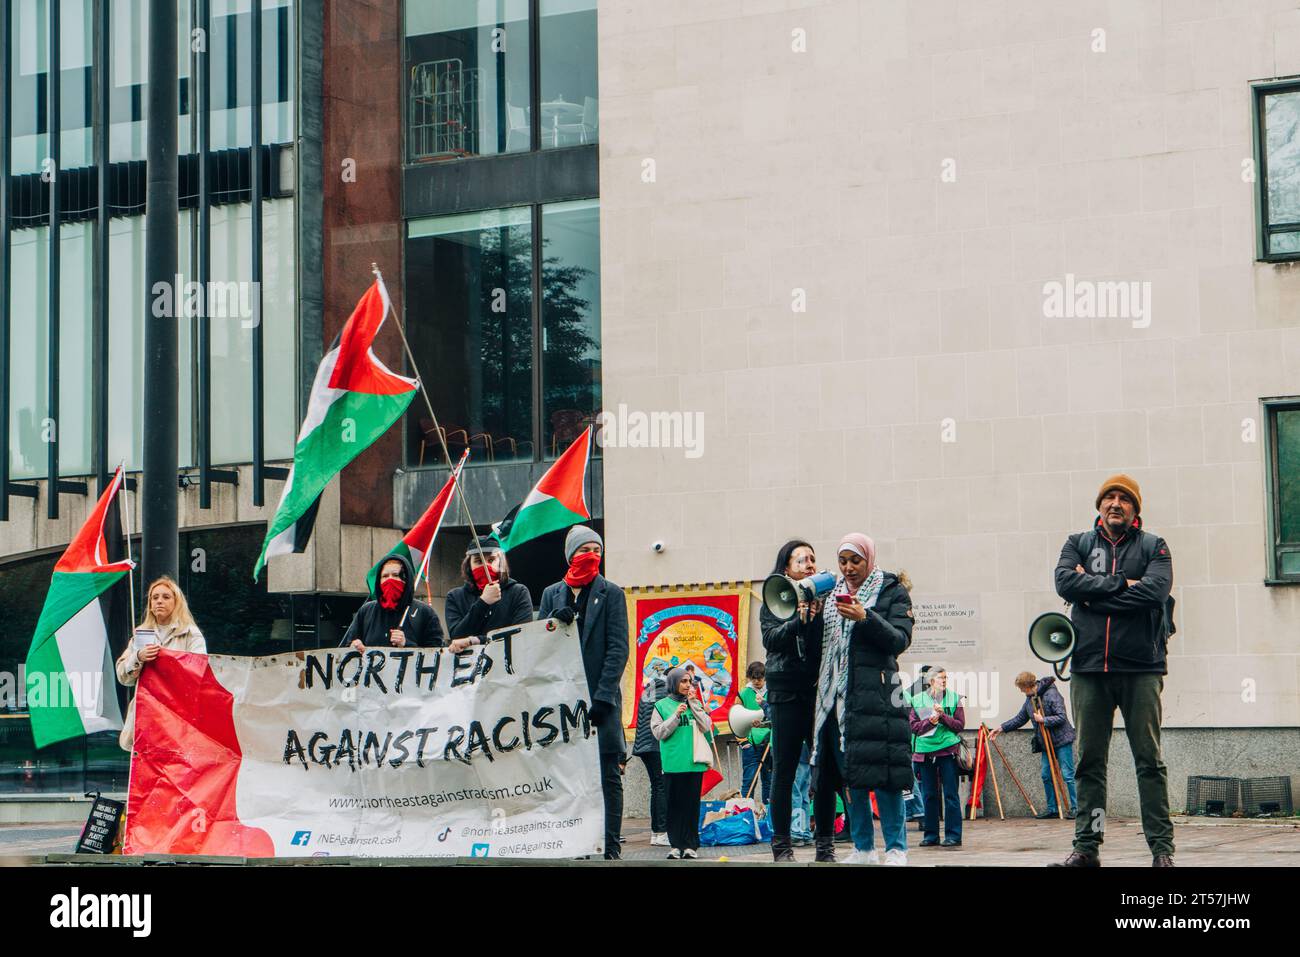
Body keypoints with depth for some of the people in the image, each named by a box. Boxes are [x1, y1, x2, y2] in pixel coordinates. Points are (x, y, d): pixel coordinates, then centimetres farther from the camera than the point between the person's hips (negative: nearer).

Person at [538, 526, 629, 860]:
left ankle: (609, 846, -2)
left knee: (607, 775, -3)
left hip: (601, 697, -3)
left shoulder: (610, 593, 5)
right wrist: (554, 621, -10)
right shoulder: (552, 594, 14)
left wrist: (602, 696, -11)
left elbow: (618, 647, -2)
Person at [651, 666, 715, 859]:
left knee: (692, 804, 1)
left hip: (695, 763, 2)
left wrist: (693, 703, -2)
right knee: (674, 805, -1)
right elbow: (658, 732, -2)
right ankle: (676, 845, 4)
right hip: (672, 764, -2)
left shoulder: (696, 703, 12)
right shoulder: (662, 705, 5)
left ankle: (691, 845, 4)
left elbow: (707, 726, 1)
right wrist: (676, 716, -11)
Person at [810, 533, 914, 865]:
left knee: (879, 769, -11)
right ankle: (863, 848, 10)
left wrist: (865, 618, -18)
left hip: (876, 691, -5)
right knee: (849, 773, 4)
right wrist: (813, 615, 0)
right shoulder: (834, 592, 17)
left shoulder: (892, 591, 3)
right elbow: (823, 642, 19)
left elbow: (900, 640, -5)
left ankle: (896, 849, -7)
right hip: (838, 693, 5)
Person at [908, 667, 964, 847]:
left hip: (948, 750, -1)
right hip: (925, 751, 1)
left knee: (951, 794, -3)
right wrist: (930, 721, -13)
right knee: (928, 795, 6)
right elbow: (913, 726, 2)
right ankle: (931, 834, 14)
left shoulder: (954, 698, 5)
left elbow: (960, 725, 1)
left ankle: (953, 835, 0)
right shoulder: (917, 700, 7)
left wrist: (942, 716, -11)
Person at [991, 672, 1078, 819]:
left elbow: (1062, 717, -20)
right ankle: (1052, 808, 14)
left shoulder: (1051, 695, -16)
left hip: (1061, 741, -8)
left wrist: (1043, 720, -21)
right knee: (1046, 775, 7)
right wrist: (1001, 728, 17)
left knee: (1067, 775, -7)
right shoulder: (1030, 698, 10)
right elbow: (1020, 719, 19)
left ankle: (1076, 808, -2)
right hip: (1046, 743, 8)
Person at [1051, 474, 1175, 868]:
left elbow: (1156, 589, -11)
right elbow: (1064, 581, -5)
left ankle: (1162, 847, 0)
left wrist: (1094, 593, -8)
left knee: (1149, 760, -1)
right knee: (1089, 761, 4)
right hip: (1089, 668, 2)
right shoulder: (1078, 543, 14)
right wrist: (1121, 584, -8)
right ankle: (1086, 846, 7)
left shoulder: (1153, 547, 8)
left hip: (1140, 668, -2)